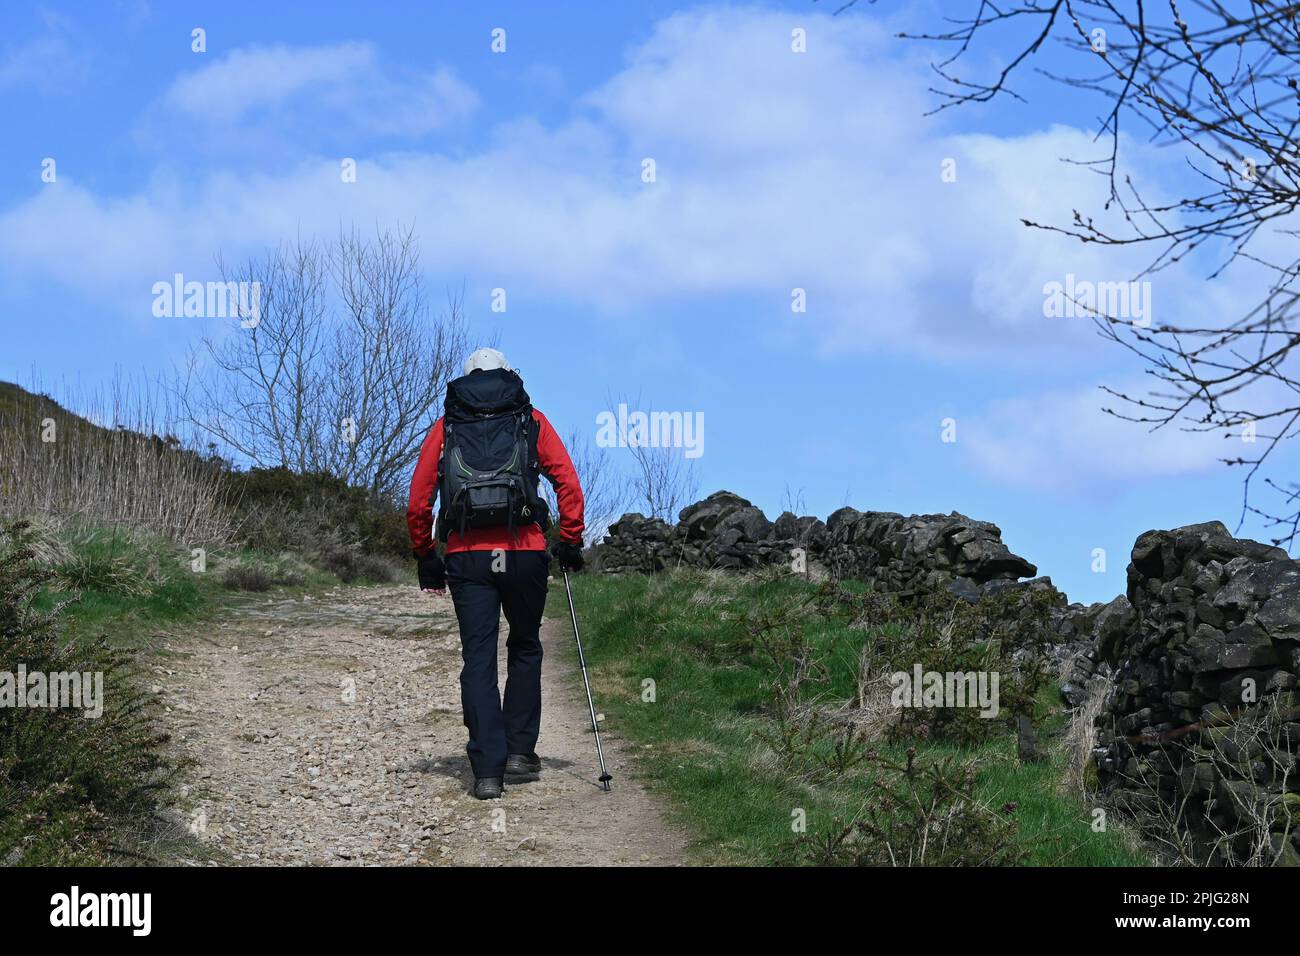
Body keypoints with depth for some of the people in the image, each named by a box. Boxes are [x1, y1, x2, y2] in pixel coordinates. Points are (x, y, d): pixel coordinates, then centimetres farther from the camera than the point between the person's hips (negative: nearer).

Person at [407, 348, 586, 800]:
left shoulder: (445, 427, 14)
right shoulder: (532, 420, 12)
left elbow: (418, 502, 9)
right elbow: (569, 484, 2)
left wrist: (426, 558, 17)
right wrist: (570, 541, 9)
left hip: (467, 557, 0)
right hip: (525, 554, 0)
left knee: (478, 660, 2)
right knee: (525, 648, 19)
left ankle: (488, 771, -4)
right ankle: (519, 750, 17)